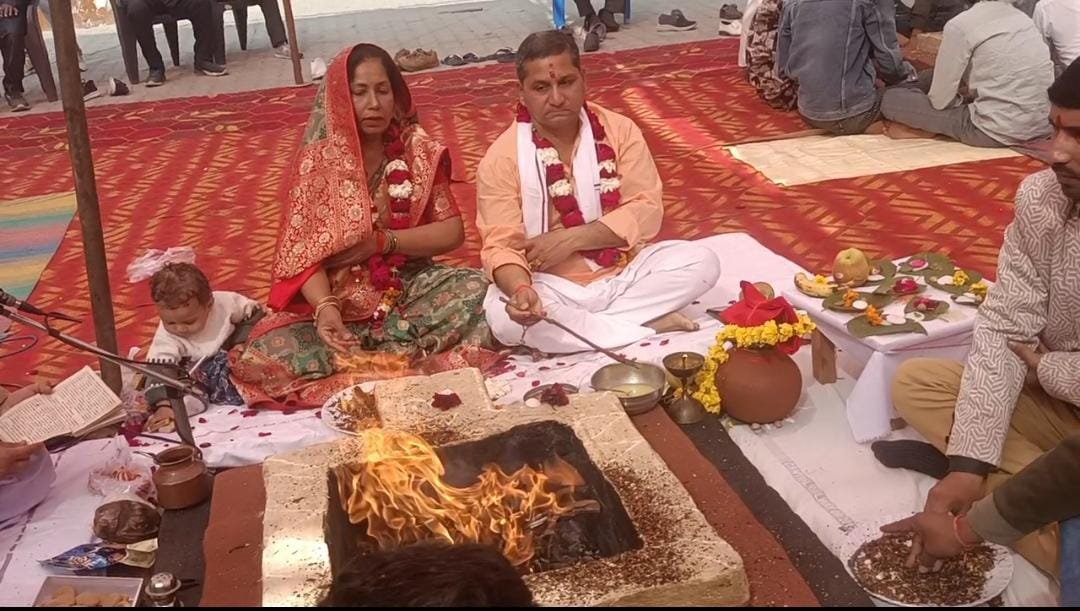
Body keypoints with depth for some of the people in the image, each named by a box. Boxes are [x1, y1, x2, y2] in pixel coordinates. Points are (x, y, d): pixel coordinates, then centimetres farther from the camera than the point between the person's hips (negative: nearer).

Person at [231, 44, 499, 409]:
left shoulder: (419, 150, 1)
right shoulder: (317, 160, -4)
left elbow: (452, 232, -3)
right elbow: (305, 255, -10)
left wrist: (381, 241, -15)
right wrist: (325, 307, -30)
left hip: (410, 288, 1)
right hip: (341, 299, 0)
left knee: (475, 289, -31)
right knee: (264, 355, -27)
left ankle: (353, 358, -24)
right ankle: (413, 359, -22)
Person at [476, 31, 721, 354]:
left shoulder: (619, 130, -3)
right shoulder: (502, 157, -10)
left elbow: (646, 211, -9)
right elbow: (500, 245, -16)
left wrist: (571, 238, -20)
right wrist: (520, 288, -39)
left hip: (625, 273, 2)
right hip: (552, 288, -2)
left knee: (702, 262, -18)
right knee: (503, 317, -33)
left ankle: (577, 325, -16)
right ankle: (651, 326, -20)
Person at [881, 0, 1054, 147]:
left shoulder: (961, 25, -10)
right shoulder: (1023, 18, 12)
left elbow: (940, 100, -5)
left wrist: (962, 94, 15)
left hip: (999, 132, -8)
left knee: (891, 98, 3)